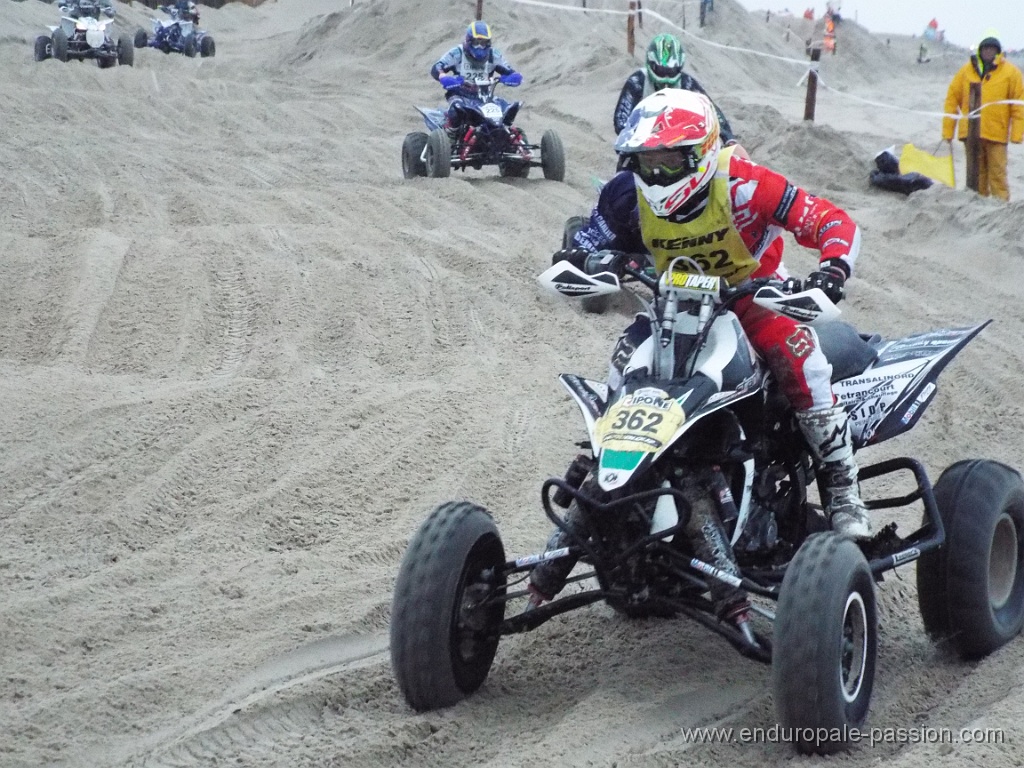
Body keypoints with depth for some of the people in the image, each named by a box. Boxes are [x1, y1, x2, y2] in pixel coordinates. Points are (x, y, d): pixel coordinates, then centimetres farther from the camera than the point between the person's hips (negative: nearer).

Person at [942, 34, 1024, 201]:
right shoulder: (966, 71, 6)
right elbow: (952, 100, 8)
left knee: (997, 174, -3)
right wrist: (947, 131, 3)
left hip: (996, 135, -3)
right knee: (976, 174, 10)